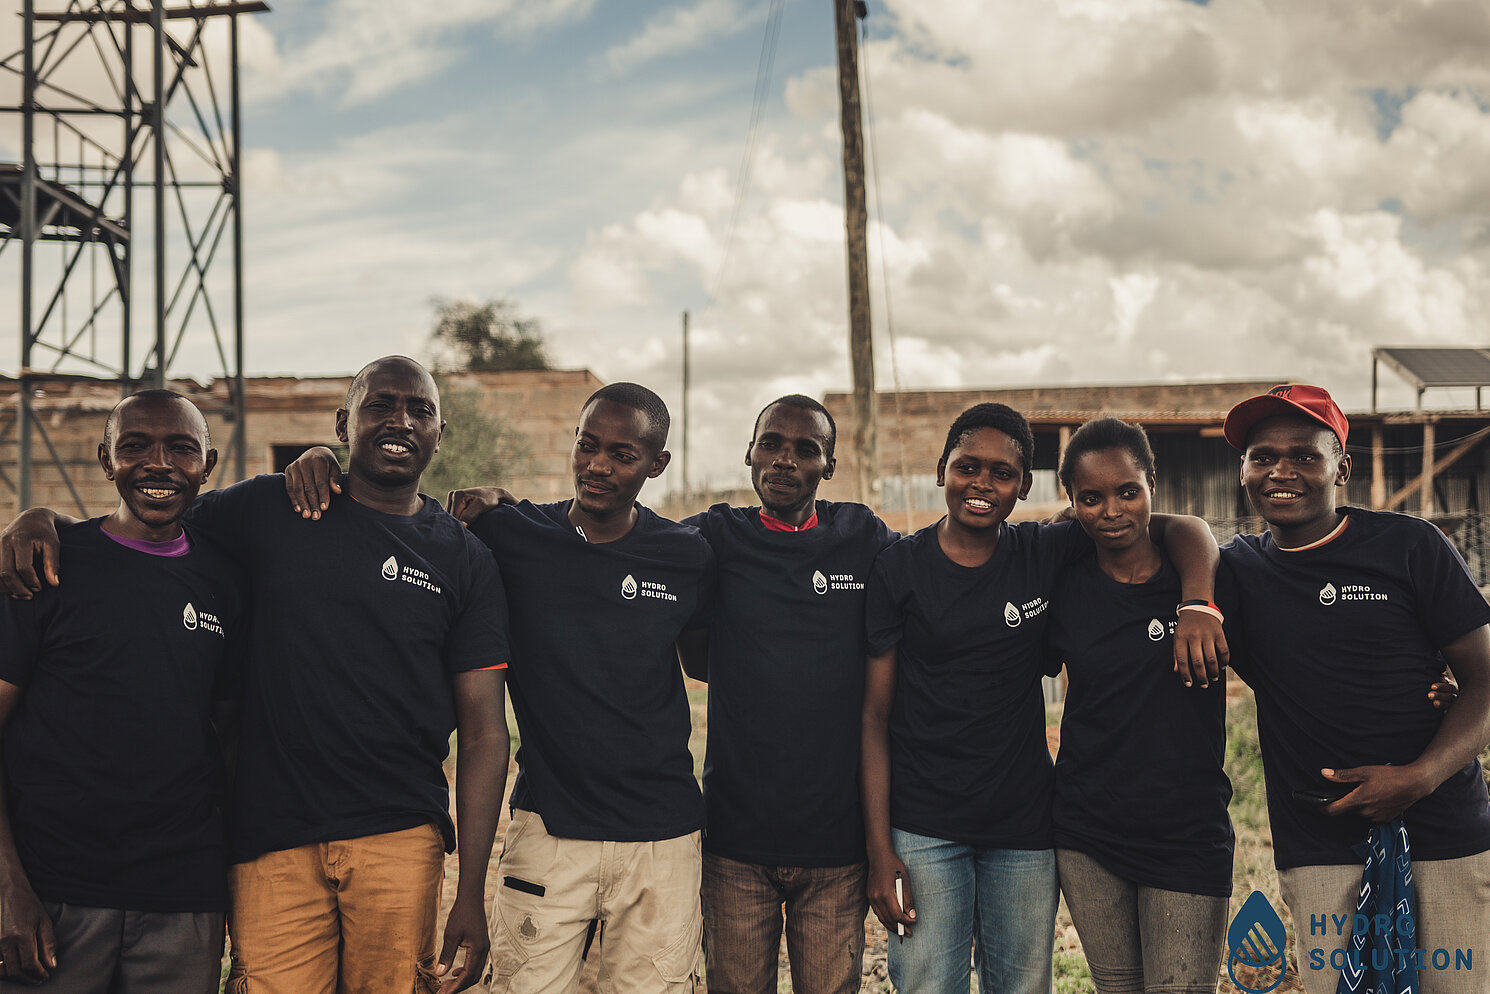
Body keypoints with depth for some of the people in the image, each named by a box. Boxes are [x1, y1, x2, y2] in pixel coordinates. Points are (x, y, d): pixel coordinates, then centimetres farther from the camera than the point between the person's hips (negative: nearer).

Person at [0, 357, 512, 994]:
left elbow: (484, 731, 2)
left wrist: (471, 893, -4)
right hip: (271, 842, 0)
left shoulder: (466, 562, 5)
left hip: (400, 839, 0)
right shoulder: (267, 511, 5)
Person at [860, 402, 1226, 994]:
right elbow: (874, 713, -4)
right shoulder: (899, 568, -4)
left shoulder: (1046, 555, 1)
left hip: (1025, 832, 2)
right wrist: (879, 848, -10)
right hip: (923, 830, -2)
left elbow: (1183, 528, 2)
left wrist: (1198, 604, -19)